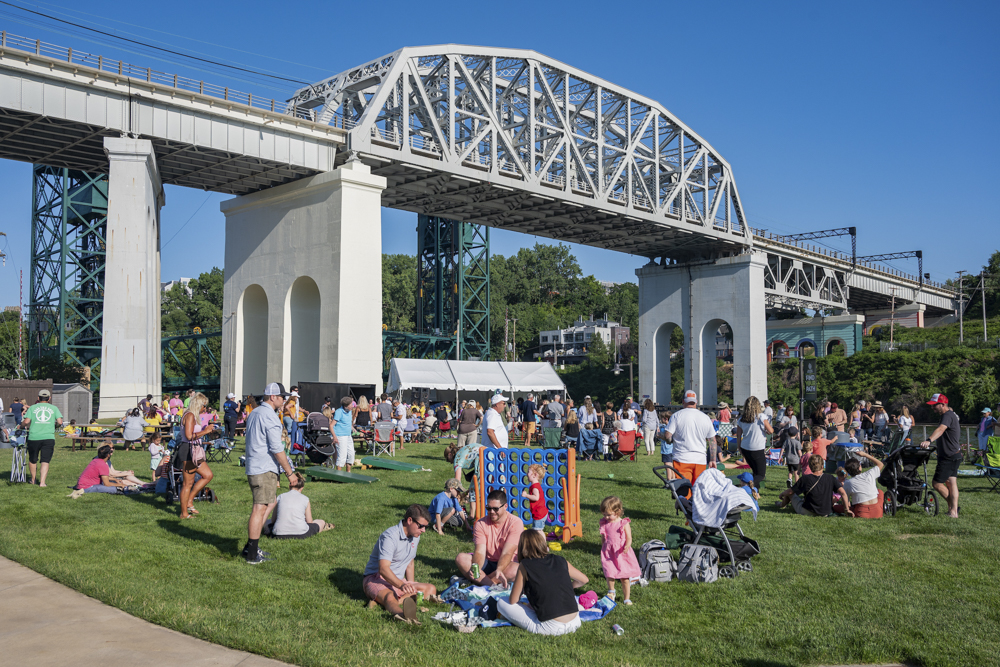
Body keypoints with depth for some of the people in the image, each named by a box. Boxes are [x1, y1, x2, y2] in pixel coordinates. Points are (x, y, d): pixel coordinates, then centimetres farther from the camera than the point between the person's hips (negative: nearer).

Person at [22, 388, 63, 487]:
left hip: (34, 437, 1)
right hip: (49, 437, 0)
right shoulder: (54, 408, 8)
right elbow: (60, 422, -1)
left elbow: (26, 421, -4)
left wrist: (21, 426, 17)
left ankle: (33, 479, 33)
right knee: (45, 461, 2)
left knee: (32, 460, 19)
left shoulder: (33, 407, 7)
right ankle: (42, 482, -9)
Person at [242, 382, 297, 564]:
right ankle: (252, 555, -1)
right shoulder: (270, 416, -15)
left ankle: (250, 547, 19)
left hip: (253, 467, 10)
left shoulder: (254, 413, 16)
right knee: (260, 509, -5)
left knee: (271, 502, 19)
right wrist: (289, 472, -12)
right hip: (265, 470, -10)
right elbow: (277, 448, -18)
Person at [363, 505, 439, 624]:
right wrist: (402, 585, -46)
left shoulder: (415, 537, 7)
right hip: (376, 578, -9)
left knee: (431, 589, -7)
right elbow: (383, 569, -32)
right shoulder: (390, 536, -21)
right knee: (390, 597, -38)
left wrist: (411, 587, 3)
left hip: (398, 581, 9)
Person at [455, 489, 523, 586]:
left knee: (515, 570, -39)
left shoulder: (516, 523, -12)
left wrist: (499, 570, -40)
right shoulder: (481, 524, -3)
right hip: (487, 562, 3)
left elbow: (507, 553, -21)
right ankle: (493, 586, -36)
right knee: (460, 558, -23)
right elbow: (480, 551, -14)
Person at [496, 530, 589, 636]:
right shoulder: (561, 561, 6)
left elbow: (513, 601, 1)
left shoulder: (525, 567, -5)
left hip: (550, 627, -6)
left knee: (501, 602, 7)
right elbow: (584, 580, 19)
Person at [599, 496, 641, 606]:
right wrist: (603, 550, 14)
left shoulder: (624, 524, -9)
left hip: (621, 554, -2)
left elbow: (629, 538, -9)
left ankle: (627, 598, 19)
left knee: (625, 578, 5)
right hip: (608, 554, 2)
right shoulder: (604, 523, 2)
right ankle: (611, 592, 28)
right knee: (609, 575, 1)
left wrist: (627, 547, -28)